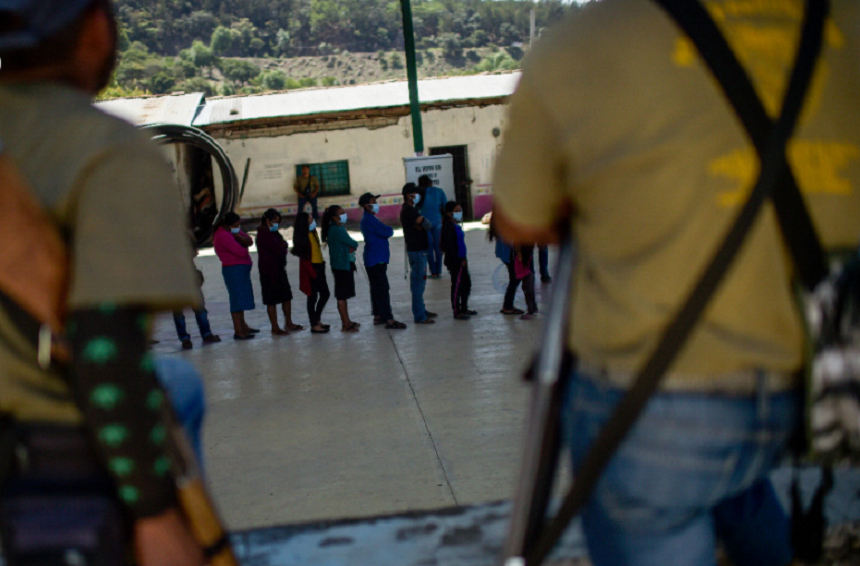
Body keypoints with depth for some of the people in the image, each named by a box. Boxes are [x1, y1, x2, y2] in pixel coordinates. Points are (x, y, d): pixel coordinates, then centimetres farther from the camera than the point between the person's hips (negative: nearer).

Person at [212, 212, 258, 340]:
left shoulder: (234, 231, 12)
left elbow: (250, 241, 3)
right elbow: (241, 252, -23)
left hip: (241, 268, 10)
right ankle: (238, 331, -6)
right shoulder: (224, 236, -18)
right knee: (237, 298, -9)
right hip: (234, 268, -10)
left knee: (242, 297, 18)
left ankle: (243, 326, 30)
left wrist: (240, 237, -16)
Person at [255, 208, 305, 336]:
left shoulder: (272, 233, 15)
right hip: (269, 271, -10)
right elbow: (280, 250, -21)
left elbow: (283, 246, 11)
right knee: (272, 300, -1)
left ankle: (288, 323, 25)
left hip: (279, 269, 10)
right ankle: (275, 328, 5)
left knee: (287, 296, 14)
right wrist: (284, 246, 0)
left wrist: (283, 247, -11)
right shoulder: (265, 234, -18)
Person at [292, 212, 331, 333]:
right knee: (313, 297, -2)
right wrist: (312, 272, -20)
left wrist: (321, 265, 12)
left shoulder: (313, 233, 12)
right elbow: (305, 257, -18)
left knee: (325, 294, 15)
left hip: (318, 267, 9)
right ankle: (314, 325, 5)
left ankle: (317, 320, 28)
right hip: (311, 269, -9)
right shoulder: (304, 237, -14)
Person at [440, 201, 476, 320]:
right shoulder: (448, 227, -17)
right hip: (454, 262, -10)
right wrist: (459, 260, -22)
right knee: (456, 286, -4)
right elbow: (449, 246, -22)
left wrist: (463, 260, 16)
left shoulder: (455, 226, 14)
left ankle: (464, 308, 30)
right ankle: (457, 312, 4)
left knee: (466, 284, 18)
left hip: (461, 260, 10)